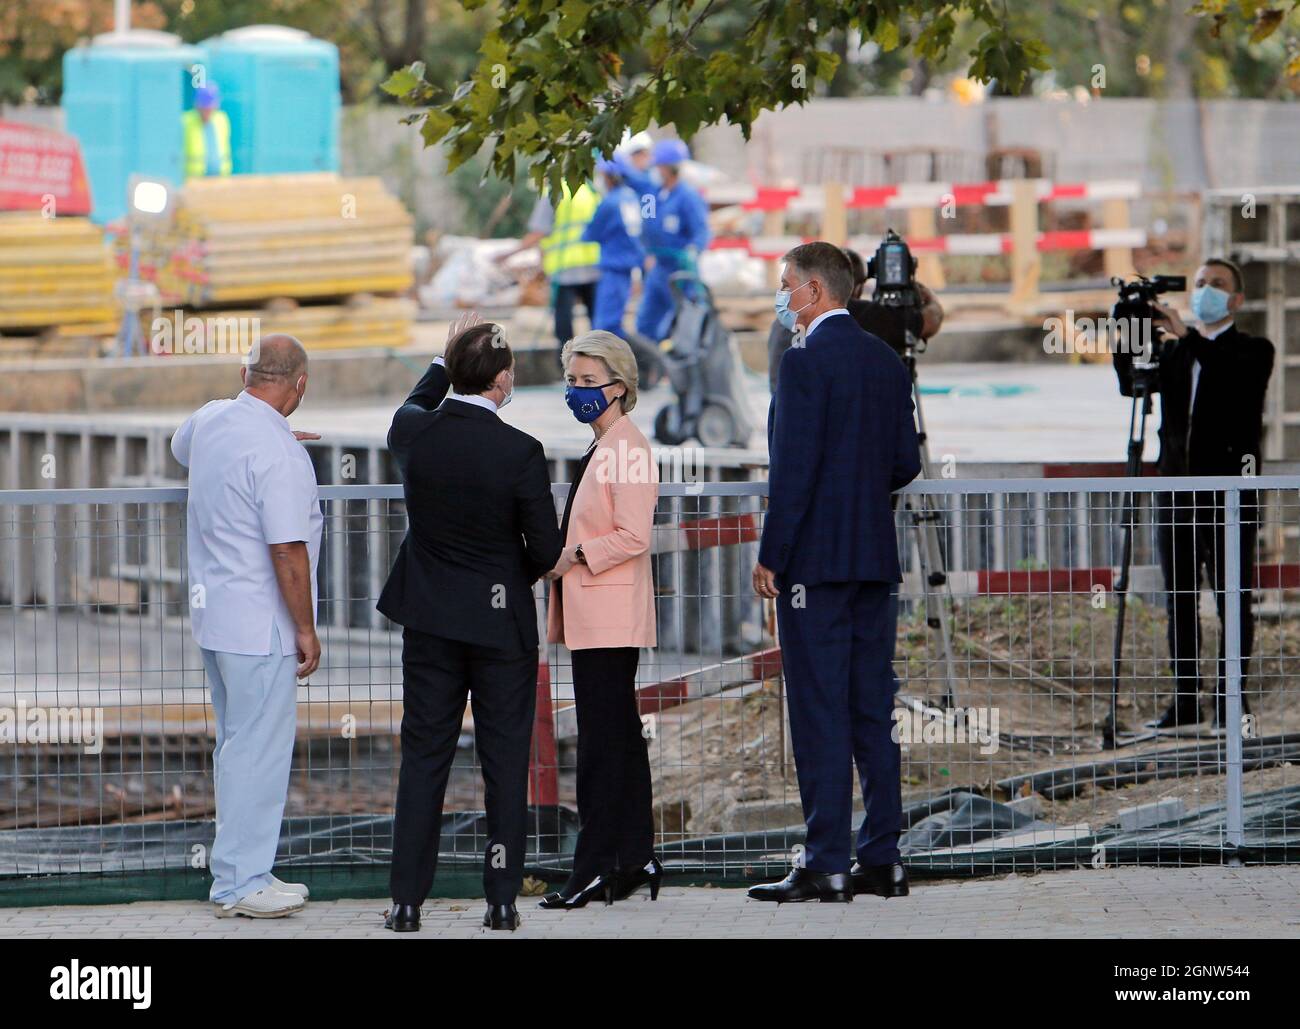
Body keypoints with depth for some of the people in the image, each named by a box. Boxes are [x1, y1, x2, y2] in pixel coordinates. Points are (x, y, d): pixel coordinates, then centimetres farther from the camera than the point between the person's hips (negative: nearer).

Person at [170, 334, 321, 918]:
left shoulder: (211, 420, 5)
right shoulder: (279, 454, -20)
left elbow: (181, 448, 31)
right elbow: (288, 551, -22)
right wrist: (306, 629, -13)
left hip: (211, 614, 9)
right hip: (260, 624, -9)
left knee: (237, 745, 16)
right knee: (259, 750, -3)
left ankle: (240, 874, 21)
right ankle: (240, 884, -1)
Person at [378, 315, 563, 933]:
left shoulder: (413, 433, -8)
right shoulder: (520, 453, -17)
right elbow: (546, 550, -10)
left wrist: (446, 360, 29)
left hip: (429, 620, 3)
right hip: (502, 624, -3)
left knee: (423, 758, 8)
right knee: (504, 761, 5)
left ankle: (407, 900, 7)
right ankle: (502, 900, 6)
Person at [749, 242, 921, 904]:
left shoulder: (806, 360, -12)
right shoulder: (887, 361, 11)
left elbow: (794, 468, -16)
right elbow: (906, 463, 12)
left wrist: (770, 555, -12)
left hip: (815, 555, -7)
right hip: (876, 557, 7)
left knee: (819, 712, -6)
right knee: (872, 709, 9)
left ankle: (825, 866, -7)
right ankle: (881, 861, 10)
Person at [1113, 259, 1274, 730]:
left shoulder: (1253, 351, 3)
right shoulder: (1174, 354, 17)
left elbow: (1234, 377, -20)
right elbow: (1132, 385, 3)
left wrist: (1186, 336, -27)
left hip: (1230, 494, -5)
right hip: (1177, 492, 5)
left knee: (1232, 600, -3)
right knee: (1179, 601, 5)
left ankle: (1231, 699, 0)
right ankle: (1184, 699, 9)